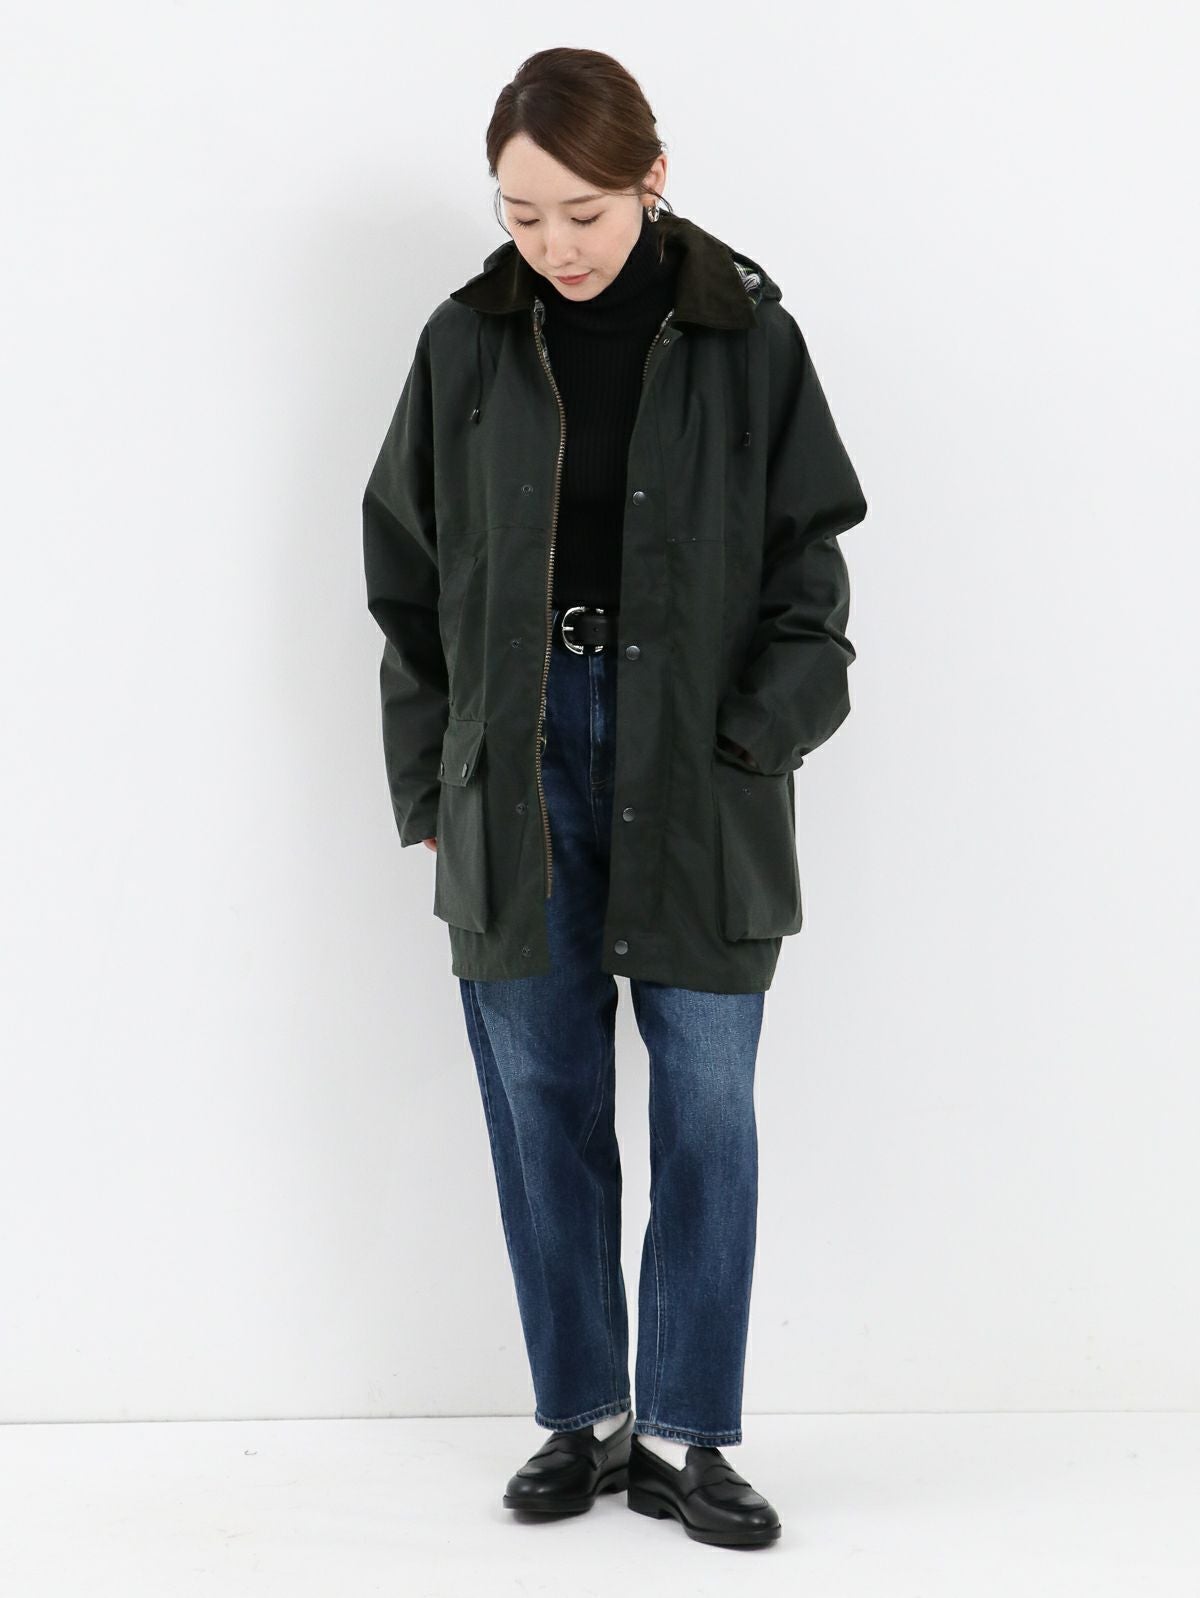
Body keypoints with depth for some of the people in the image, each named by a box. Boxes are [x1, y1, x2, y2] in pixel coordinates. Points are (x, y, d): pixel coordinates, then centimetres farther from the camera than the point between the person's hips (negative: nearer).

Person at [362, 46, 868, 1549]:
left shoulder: (743, 332, -2)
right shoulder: (467, 342, 3)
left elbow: (807, 560, 2)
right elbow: (409, 579, 7)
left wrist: (760, 740, -9)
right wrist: (427, 790, 4)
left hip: (695, 775, -1)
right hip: (518, 765, 2)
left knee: (708, 1103, 2)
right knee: (543, 1099, 6)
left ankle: (685, 1436, 15)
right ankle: (582, 1417, 21)